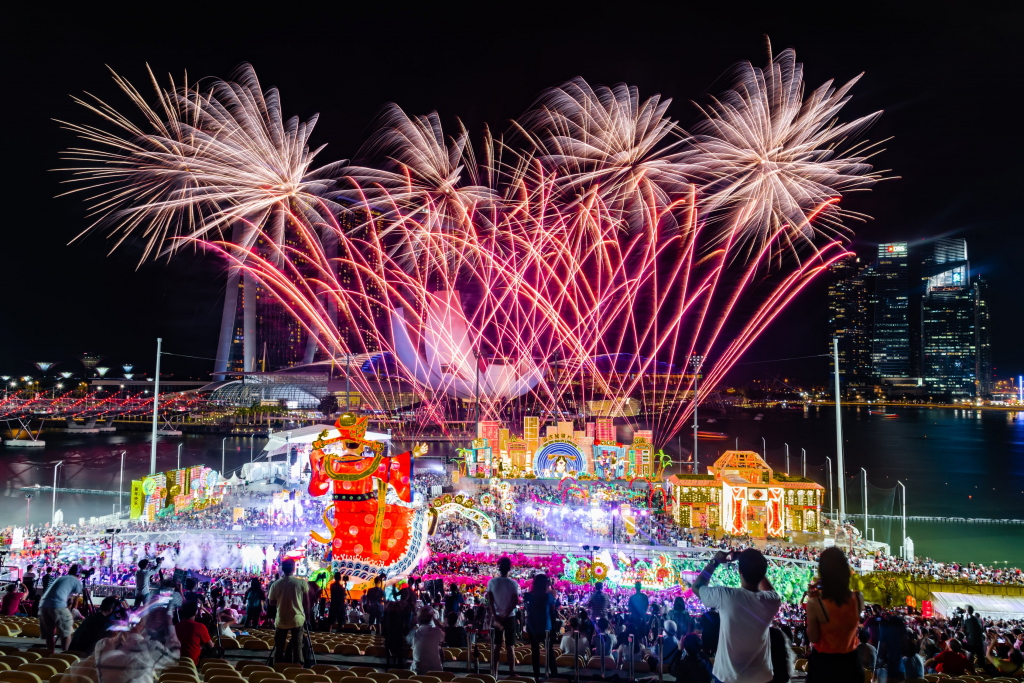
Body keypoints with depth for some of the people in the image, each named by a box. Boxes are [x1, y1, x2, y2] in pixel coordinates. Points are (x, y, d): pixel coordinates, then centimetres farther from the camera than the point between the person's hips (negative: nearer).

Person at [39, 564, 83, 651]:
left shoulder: (58, 578, 32)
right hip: (58, 606, -6)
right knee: (66, 633, 8)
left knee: (49, 635, 16)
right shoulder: (77, 581, 15)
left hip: (43, 605, 6)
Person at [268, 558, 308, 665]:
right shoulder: (301, 583, -9)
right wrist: (307, 617, 12)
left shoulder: (276, 584, -7)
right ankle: (297, 664, 5)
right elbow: (306, 602, -1)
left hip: (281, 620, 1)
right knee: (296, 645, 7)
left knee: (279, 647, 15)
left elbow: (271, 603, 3)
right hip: (297, 619, -1)